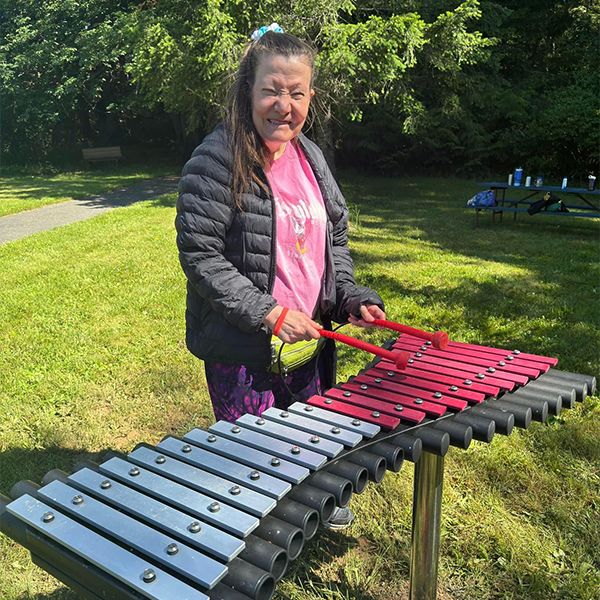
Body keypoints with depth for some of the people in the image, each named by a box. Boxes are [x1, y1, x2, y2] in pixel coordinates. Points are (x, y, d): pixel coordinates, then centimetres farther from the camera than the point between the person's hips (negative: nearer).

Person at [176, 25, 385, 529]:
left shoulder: (311, 157, 5)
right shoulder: (217, 159, -16)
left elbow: (335, 237, 13)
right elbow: (199, 255, -19)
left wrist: (351, 296, -1)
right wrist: (269, 314, -23)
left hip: (309, 337, 7)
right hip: (242, 350, -6)